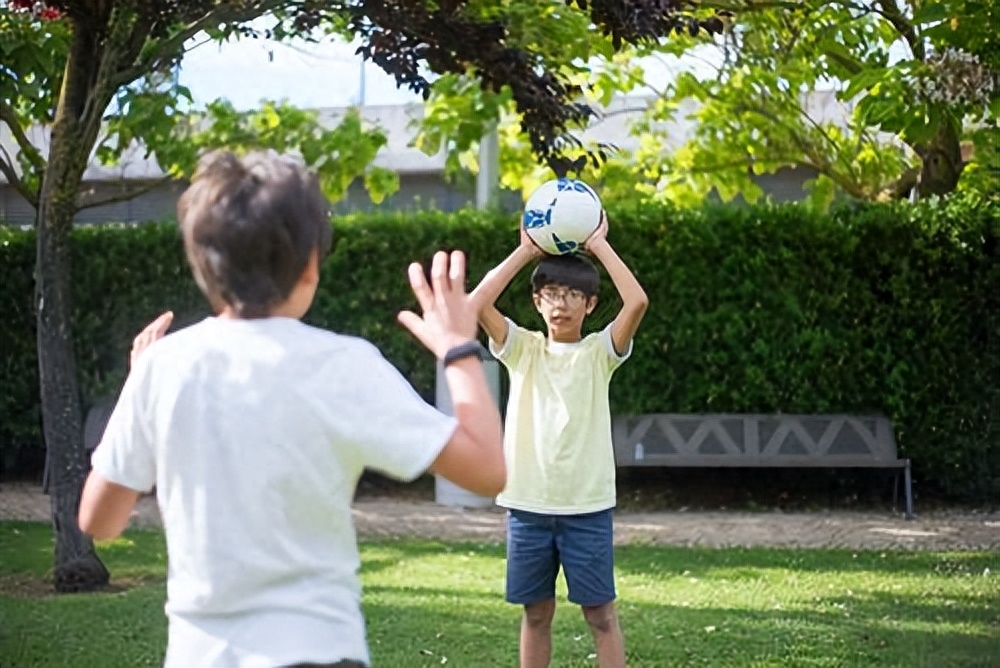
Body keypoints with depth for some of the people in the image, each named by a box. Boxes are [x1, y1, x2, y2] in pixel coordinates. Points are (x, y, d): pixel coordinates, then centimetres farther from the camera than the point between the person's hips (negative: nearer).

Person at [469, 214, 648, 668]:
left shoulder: (600, 351, 1)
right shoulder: (523, 350, 5)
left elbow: (637, 301, -16)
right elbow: (478, 303, -10)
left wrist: (599, 246, -8)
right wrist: (525, 252, -5)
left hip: (588, 506, -2)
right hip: (528, 504, 2)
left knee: (600, 613, 3)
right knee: (535, 613, 11)